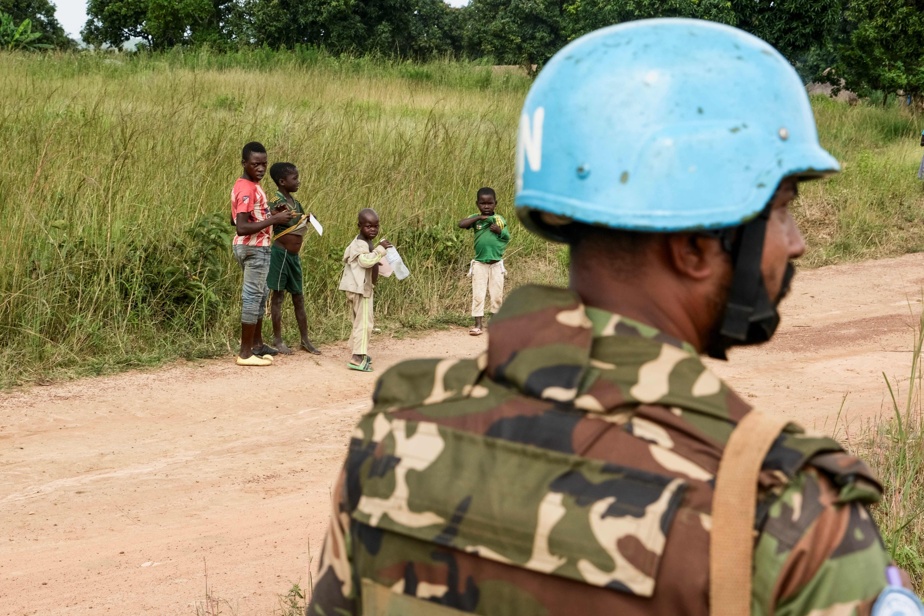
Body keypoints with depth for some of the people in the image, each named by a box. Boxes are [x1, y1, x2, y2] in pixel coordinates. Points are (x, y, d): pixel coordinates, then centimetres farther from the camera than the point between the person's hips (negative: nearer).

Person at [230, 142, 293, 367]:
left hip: (255, 248, 11)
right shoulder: (248, 189, -21)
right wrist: (274, 220, -26)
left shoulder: (248, 186, 11)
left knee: (259, 295, 19)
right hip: (254, 249, -11)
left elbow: (241, 219, 21)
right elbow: (242, 227, -28)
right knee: (253, 297, -5)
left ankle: (256, 343, 29)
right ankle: (246, 352, -1)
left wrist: (271, 214, 11)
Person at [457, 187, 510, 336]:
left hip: (496, 263, 1)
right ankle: (478, 324, 2)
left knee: (497, 294, 8)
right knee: (478, 295, -2)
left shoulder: (500, 219, 2)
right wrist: (479, 217, -19)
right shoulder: (476, 219, -2)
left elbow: (508, 237, 5)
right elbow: (461, 224, -19)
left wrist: (500, 231, -12)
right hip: (479, 263, -1)